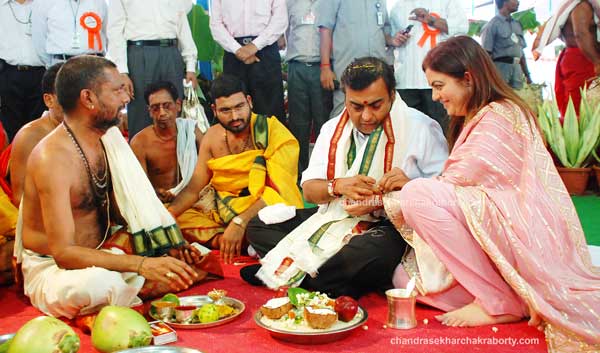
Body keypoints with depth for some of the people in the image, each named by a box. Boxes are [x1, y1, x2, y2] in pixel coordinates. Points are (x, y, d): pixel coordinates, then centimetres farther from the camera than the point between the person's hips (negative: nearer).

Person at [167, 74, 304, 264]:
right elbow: (194, 189, 4)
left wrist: (240, 222, -33)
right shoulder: (212, 137, 3)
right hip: (222, 210, 5)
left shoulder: (273, 132, -14)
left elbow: (278, 190, -23)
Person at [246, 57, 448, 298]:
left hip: (390, 225, -5)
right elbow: (308, 189, 9)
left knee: (371, 251, -41)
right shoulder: (333, 129, 12)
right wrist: (338, 186, -13)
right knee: (258, 226, -8)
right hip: (334, 218, 6)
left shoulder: (420, 128, -2)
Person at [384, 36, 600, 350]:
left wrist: (381, 200, -9)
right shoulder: (474, 121, 22)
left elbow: (459, 182, -18)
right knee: (405, 279, -2)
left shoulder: (499, 115, -9)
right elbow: (453, 187, 14)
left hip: (522, 232, -9)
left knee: (418, 195, -25)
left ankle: (498, 302, -17)